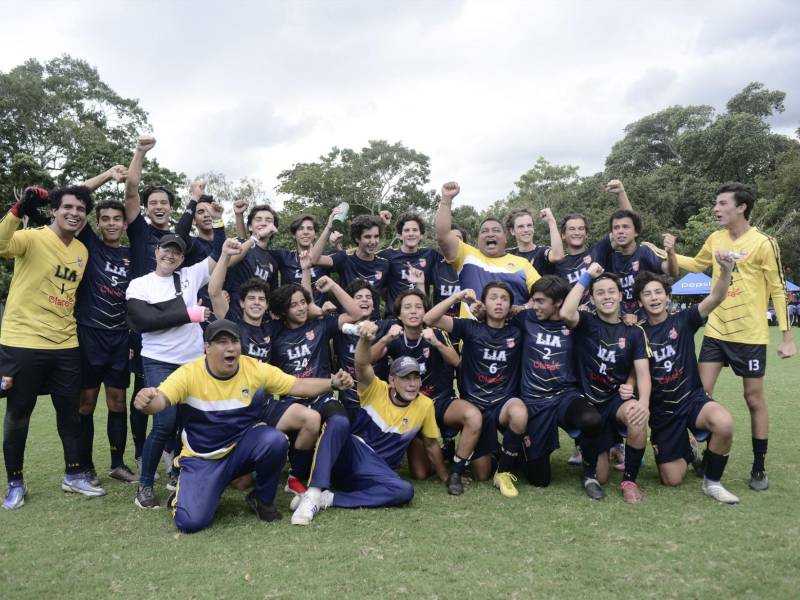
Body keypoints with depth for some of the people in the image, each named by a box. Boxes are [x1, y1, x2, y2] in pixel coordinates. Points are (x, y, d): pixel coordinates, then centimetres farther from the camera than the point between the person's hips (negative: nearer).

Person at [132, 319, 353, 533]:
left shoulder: (256, 369, -10)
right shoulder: (189, 374, -16)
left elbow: (298, 386, -9)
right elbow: (160, 401, -29)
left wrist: (333, 383, -25)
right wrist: (146, 402, -54)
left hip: (244, 447, 2)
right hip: (203, 458, -2)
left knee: (276, 441, -31)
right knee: (190, 522, -21)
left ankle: (263, 499, -2)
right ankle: (184, 495, 19)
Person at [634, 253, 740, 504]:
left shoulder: (683, 321, -3)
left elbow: (716, 298, -18)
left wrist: (726, 268, -36)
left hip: (692, 398, -1)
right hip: (661, 410, 1)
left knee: (724, 423, -36)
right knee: (672, 480, -2)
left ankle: (712, 482, -8)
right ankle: (686, 452, 36)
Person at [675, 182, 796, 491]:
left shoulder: (763, 243, -11)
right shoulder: (715, 239, 5)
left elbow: (778, 289, -8)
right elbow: (697, 264, 24)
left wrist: (787, 336, -9)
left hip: (750, 334, -4)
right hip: (716, 330, 4)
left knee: (754, 398, 5)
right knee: (701, 392, 1)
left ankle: (759, 468, 18)